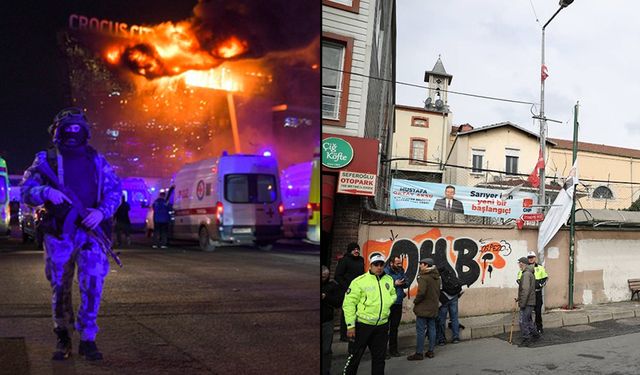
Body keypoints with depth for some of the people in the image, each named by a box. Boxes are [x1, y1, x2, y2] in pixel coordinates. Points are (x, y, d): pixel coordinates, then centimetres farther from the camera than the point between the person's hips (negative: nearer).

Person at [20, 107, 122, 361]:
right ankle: (63, 338, 25)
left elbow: (114, 190, 5)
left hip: (91, 232, 0)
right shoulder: (46, 160, 8)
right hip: (58, 235, 0)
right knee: (60, 290, 8)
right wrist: (46, 192, -23)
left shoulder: (97, 160, 11)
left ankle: (87, 338, 4)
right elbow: (26, 190, 0)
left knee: (92, 286, -8)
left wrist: (101, 211, -13)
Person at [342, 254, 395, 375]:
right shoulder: (359, 281, -12)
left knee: (379, 358, 15)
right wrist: (350, 325, -16)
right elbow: (349, 304, -12)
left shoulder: (389, 280, 6)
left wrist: (387, 302, -2)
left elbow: (393, 295, 22)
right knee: (354, 356, 4)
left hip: (382, 325, 5)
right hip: (362, 325, -5)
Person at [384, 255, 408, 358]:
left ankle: (393, 349, 27)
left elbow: (406, 285, 15)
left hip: (398, 303, 7)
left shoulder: (401, 271, 8)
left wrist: (403, 283, -8)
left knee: (395, 327, 16)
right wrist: (394, 284, -23)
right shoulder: (385, 272, -13)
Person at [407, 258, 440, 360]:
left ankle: (419, 353, 2)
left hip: (423, 308, -8)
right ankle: (431, 351, 20)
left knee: (420, 330, -2)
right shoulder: (436, 277, 9)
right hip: (433, 308, 8)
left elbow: (421, 292, -26)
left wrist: (415, 301, -11)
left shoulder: (423, 277, -19)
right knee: (432, 329, 14)